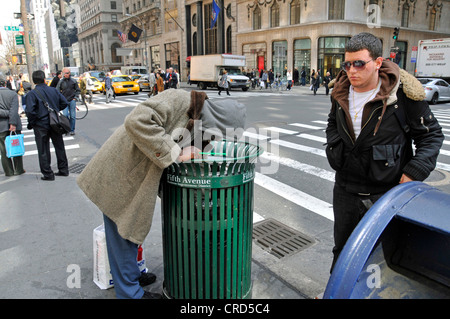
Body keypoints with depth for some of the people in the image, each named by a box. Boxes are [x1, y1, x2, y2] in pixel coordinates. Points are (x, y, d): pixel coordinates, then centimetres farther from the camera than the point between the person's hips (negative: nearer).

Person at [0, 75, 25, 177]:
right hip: (14, 125, 0)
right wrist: (13, 123, -17)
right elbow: (14, 110, -14)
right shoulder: (12, 94, -4)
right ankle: (19, 170, 14)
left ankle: (9, 171, 11)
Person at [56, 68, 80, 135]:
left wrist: (75, 97, -3)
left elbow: (78, 90, 9)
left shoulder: (73, 81, 3)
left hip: (72, 100, 0)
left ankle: (72, 130, 13)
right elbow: (57, 91, 4)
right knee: (65, 115, -11)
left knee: (72, 116, 2)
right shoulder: (61, 82, 1)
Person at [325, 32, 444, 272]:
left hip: (389, 191, -4)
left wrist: (415, 171, -13)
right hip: (347, 188, 5)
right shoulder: (341, 92, 1)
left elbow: (431, 134, -3)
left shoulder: (402, 93, -13)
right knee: (342, 250, 20)